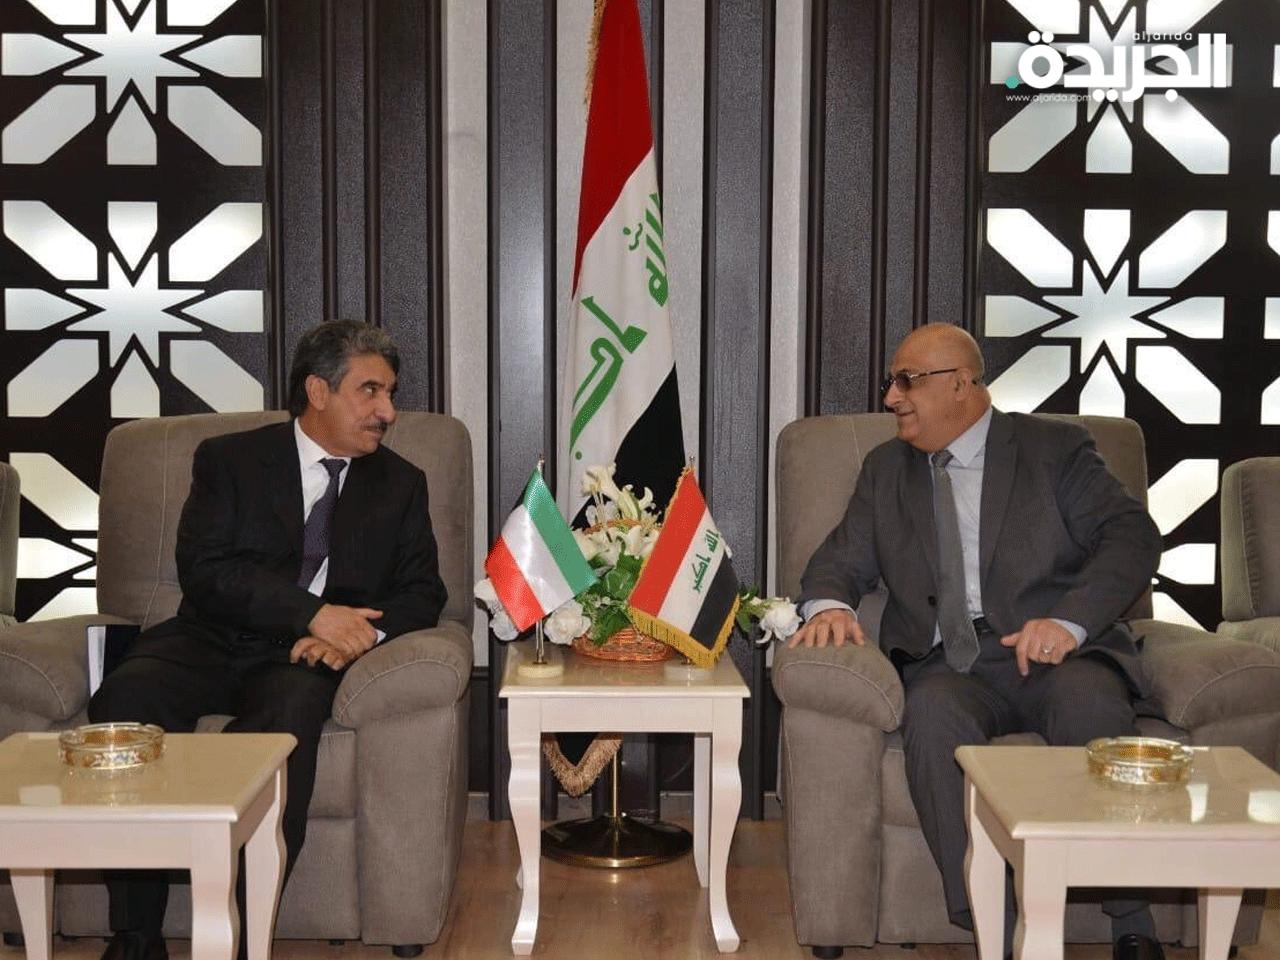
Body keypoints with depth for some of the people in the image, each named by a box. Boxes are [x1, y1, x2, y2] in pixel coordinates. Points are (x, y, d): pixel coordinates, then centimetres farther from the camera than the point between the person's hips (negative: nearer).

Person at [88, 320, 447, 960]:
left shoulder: (400, 485, 17)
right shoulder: (229, 459, 9)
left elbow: (422, 591, 8)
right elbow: (204, 571, -6)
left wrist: (362, 631, -14)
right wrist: (315, 611, -17)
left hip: (300, 658, 0)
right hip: (211, 642, 0)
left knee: (289, 715, -35)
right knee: (128, 695, -30)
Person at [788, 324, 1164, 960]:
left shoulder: (1053, 448, 9)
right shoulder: (886, 468, 20)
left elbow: (1133, 537, 0)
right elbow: (843, 559, 16)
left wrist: (1069, 621, -18)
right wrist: (829, 604, -10)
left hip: (1055, 654, -1)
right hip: (950, 666, 2)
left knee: (1088, 699, -35)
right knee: (931, 709, -33)